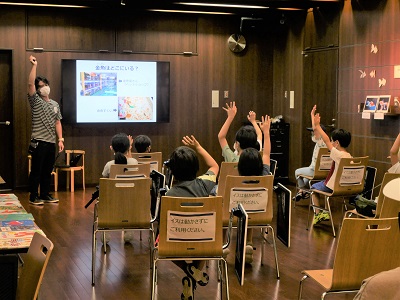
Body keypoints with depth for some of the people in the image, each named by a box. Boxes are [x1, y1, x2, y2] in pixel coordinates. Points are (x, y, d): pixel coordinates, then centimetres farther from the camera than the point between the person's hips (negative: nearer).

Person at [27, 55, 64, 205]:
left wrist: (60, 139, 5)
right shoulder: (35, 101, -1)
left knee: (48, 171, 11)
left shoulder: (55, 104, 15)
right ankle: (33, 197, 4)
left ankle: (45, 194, 20)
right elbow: (30, 84, -16)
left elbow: (57, 123, 14)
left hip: (51, 142, 6)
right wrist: (34, 65, -19)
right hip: (39, 142, -5)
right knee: (36, 170, -2)